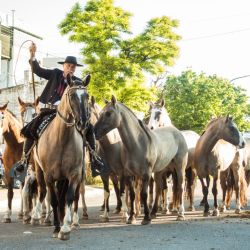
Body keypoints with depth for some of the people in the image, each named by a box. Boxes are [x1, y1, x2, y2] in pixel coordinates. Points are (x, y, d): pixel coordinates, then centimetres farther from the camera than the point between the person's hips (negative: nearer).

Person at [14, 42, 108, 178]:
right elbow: (38, 70, 2)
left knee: (89, 127, -15)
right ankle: (24, 159, 2)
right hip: (50, 110, 0)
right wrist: (33, 55, -10)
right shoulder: (55, 74, 8)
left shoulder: (77, 81, 6)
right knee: (30, 130, -10)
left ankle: (94, 158, -11)